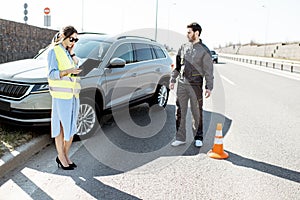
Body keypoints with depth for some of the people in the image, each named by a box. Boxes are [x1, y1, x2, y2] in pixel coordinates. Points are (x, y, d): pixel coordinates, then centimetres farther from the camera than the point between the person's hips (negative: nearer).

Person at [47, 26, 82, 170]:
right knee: (60, 126, 0)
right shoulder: (54, 51, -4)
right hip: (61, 94, -7)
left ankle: (65, 155, 21)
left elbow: (76, 67, 8)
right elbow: (52, 74, -12)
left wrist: (72, 53, 0)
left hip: (73, 94, 7)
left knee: (71, 127, 9)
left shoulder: (69, 52, 18)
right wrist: (68, 71, -24)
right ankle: (61, 158, 12)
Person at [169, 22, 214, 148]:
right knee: (180, 112, 5)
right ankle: (180, 138, 14)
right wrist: (172, 80, 12)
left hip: (195, 85, -4)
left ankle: (198, 138, 17)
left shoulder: (204, 50, -2)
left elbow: (208, 70, -3)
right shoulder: (184, 47, 11)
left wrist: (209, 87, -8)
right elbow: (177, 65, 17)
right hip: (182, 84, 4)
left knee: (197, 113, 4)